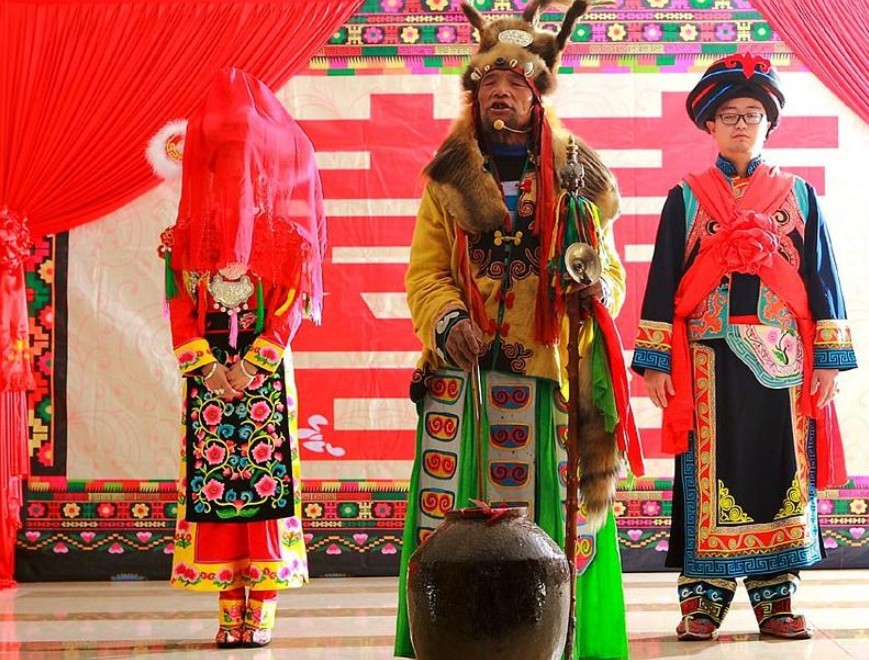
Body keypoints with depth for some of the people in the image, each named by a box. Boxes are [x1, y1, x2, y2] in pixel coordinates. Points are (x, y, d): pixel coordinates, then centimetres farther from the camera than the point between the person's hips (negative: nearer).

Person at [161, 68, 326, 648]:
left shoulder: (284, 233, 4)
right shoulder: (189, 233, 9)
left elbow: (291, 305, -2)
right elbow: (180, 306, 5)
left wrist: (251, 363, -12)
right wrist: (207, 366, -6)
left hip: (265, 372, -2)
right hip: (208, 373, 2)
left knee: (266, 479, -7)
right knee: (212, 483, -2)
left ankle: (262, 608, -3)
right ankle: (230, 610, 2)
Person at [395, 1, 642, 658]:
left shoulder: (576, 177, 10)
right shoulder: (446, 178, 11)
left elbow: (611, 270, 11)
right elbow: (424, 272, 7)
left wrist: (595, 290, -12)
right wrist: (447, 322, -13)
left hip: (553, 374, 0)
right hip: (462, 375, 0)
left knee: (553, 517, -1)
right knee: (453, 516, -3)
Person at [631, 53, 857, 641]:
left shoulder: (799, 196, 11)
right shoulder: (687, 199, 9)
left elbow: (822, 278, 8)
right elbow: (663, 282, 5)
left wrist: (829, 358, 1)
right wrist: (655, 362, -2)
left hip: (782, 357, 1)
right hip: (711, 356, -1)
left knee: (780, 466, 1)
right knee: (711, 471, -1)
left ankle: (776, 595, 9)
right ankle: (704, 596, 4)